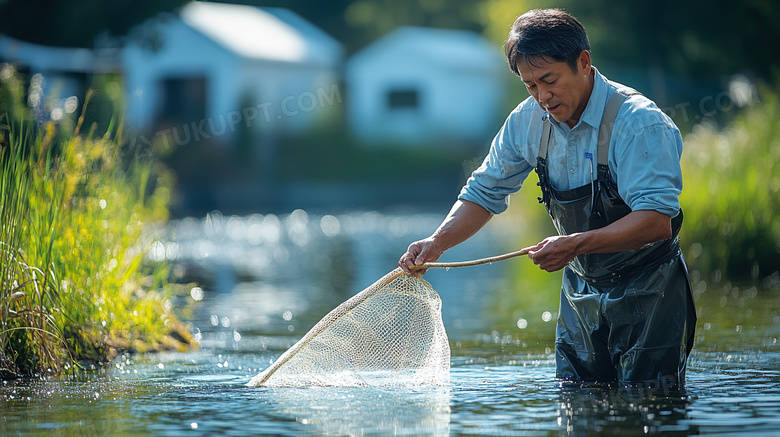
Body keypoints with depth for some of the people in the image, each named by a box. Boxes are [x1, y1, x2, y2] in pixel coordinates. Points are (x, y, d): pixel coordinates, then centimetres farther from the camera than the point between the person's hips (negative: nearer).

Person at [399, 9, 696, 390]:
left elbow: (657, 220, -30)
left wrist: (577, 244, -40)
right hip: (581, 289, 6)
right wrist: (437, 242, -10)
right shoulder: (527, 122, -2)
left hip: (649, 292, -6)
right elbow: (485, 192, 7)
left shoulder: (640, 124, -22)